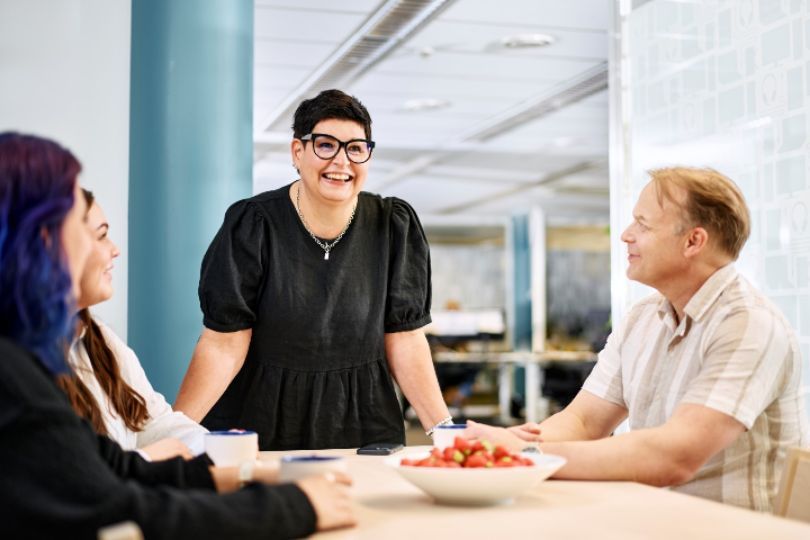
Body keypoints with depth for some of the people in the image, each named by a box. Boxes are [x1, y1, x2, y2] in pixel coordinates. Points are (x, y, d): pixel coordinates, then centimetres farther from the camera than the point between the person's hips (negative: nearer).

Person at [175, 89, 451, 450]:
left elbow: (405, 341, -1)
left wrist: (444, 429, -9)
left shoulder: (393, 227, -2)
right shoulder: (253, 225, -8)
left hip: (362, 426, 1)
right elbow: (223, 346, -10)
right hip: (260, 424, -1)